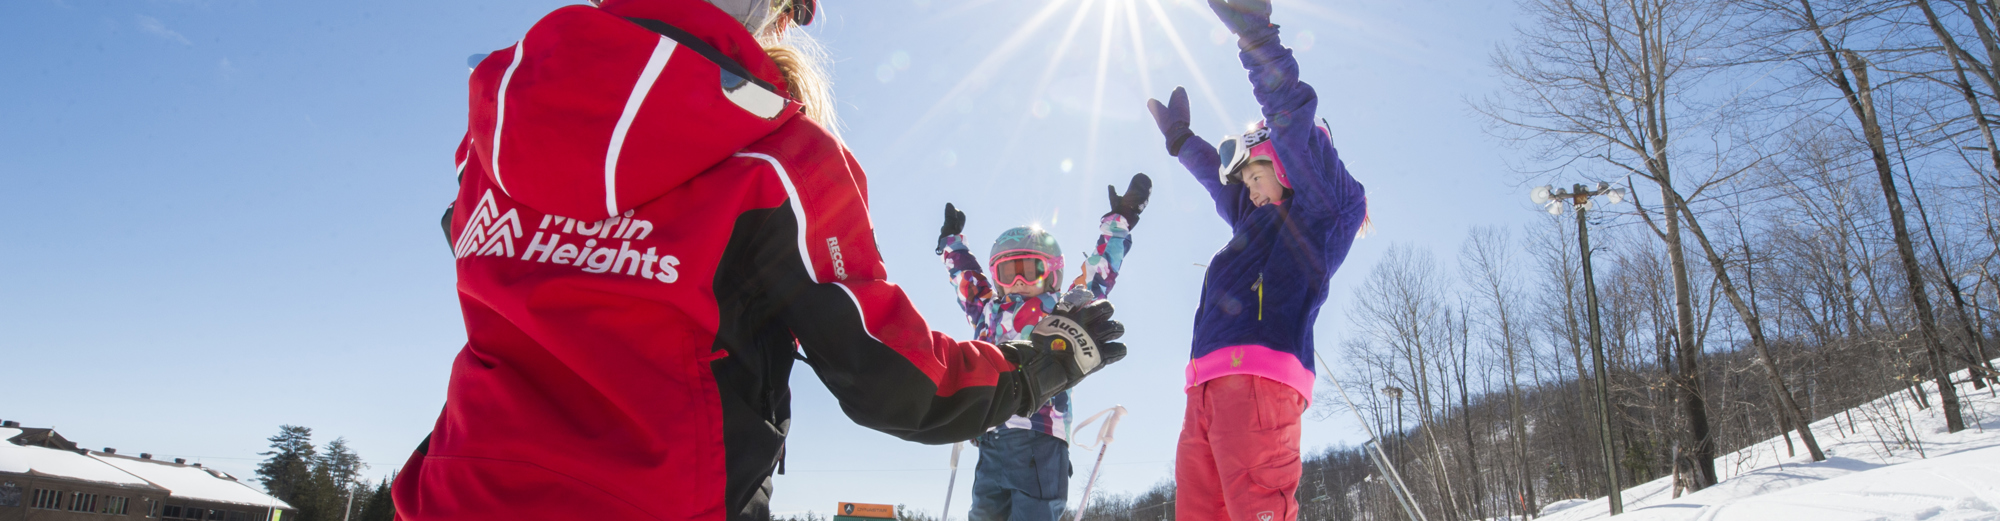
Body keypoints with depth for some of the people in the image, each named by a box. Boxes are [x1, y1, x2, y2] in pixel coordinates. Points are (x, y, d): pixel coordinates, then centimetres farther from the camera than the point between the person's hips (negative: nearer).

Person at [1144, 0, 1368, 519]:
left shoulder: (1326, 212, 10)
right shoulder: (1259, 221, 33)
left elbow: (1294, 117, -2)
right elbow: (1217, 177, 51)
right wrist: (1181, 137, 61)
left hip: (1258, 378, -9)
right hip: (1208, 386, 9)